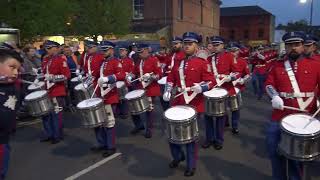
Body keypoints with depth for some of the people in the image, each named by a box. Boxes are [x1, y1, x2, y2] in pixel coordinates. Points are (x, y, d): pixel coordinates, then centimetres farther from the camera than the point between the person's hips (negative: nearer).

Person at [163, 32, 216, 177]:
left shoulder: (202, 63, -6)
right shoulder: (178, 63, 10)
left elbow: (211, 81, -9)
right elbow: (171, 79, 17)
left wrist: (201, 87, -27)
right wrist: (167, 91, 1)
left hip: (193, 105, -5)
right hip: (177, 103, 5)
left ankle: (191, 165, 23)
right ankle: (178, 156, 37)